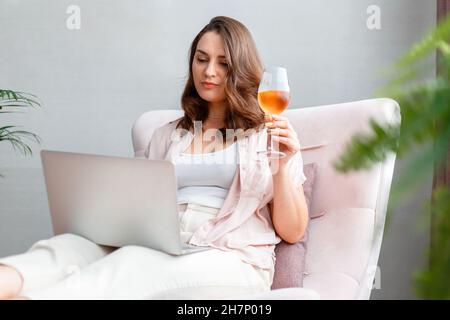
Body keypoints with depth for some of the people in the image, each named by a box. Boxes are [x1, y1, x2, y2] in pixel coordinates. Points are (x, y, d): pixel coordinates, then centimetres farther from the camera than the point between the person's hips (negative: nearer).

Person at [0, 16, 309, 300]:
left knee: (134, 262, -35)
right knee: (70, 246, -27)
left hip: (230, 261, -3)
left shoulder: (269, 135, 10)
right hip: (159, 253, 4)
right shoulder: (167, 135, 22)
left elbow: (292, 232, 7)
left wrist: (282, 166, -10)